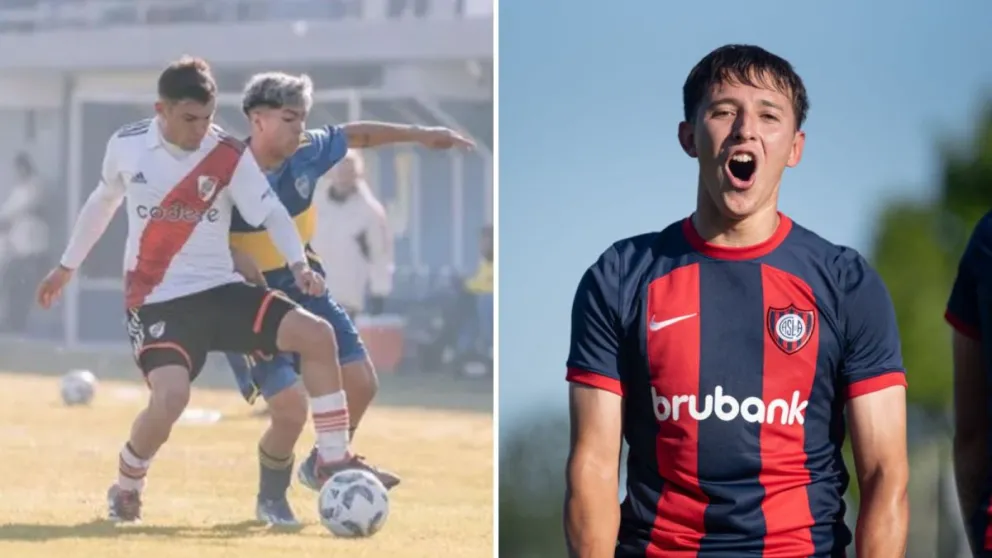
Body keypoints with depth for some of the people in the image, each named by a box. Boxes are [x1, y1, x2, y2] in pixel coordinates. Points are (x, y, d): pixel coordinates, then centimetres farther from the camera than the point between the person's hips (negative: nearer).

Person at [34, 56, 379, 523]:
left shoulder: (231, 157, -6)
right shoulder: (126, 146, -2)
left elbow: (271, 212, -5)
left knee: (316, 335, -17)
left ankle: (333, 461, -3)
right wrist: (67, 265, 27)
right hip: (156, 300, -2)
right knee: (171, 395, -28)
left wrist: (298, 263, -25)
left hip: (221, 290, 2)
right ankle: (126, 486, 2)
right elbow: (103, 201, 16)